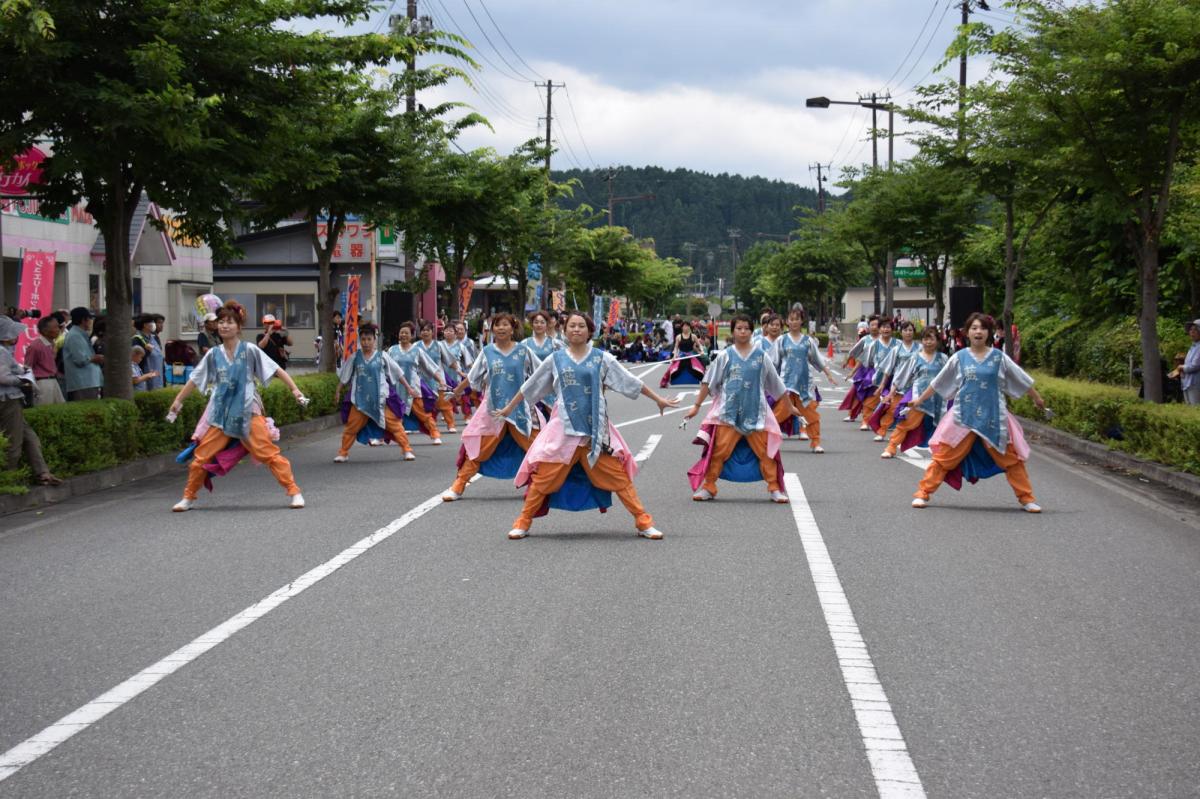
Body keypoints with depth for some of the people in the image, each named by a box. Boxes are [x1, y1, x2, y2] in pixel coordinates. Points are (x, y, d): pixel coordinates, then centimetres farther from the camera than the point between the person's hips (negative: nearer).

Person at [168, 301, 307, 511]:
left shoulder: (249, 350, -3)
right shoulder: (213, 354, 5)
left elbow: (276, 370, -4)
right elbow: (195, 380, 14)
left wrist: (294, 390, -12)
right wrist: (178, 400, 12)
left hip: (247, 412, -3)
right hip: (220, 413, 3)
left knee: (269, 453, -10)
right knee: (201, 456, 2)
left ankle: (294, 492, -4)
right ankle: (189, 498, 17)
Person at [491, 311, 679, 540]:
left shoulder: (601, 358, 4)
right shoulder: (555, 359, 6)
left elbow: (631, 381, 8)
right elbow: (529, 387, 15)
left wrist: (658, 399, 9)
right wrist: (508, 409, 21)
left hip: (596, 427, 0)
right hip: (564, 427, 0)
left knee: (618, 475, -2)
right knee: (543, 477, -3)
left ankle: (643, 522, 3)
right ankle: (523, 523, 9)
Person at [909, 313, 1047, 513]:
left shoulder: (999, 357, 1)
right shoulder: (959, 357, 1)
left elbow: (1022, 379, 11)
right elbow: (938, 382, 10)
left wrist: (1037, 398, 19)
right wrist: (920, 400, 13)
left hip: (994, 418, 0)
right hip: (964, 417, 0)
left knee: (1011, 459, 5)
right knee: (944, 457, 0)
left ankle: (1027, 499, 16)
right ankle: (922, 494, 7)